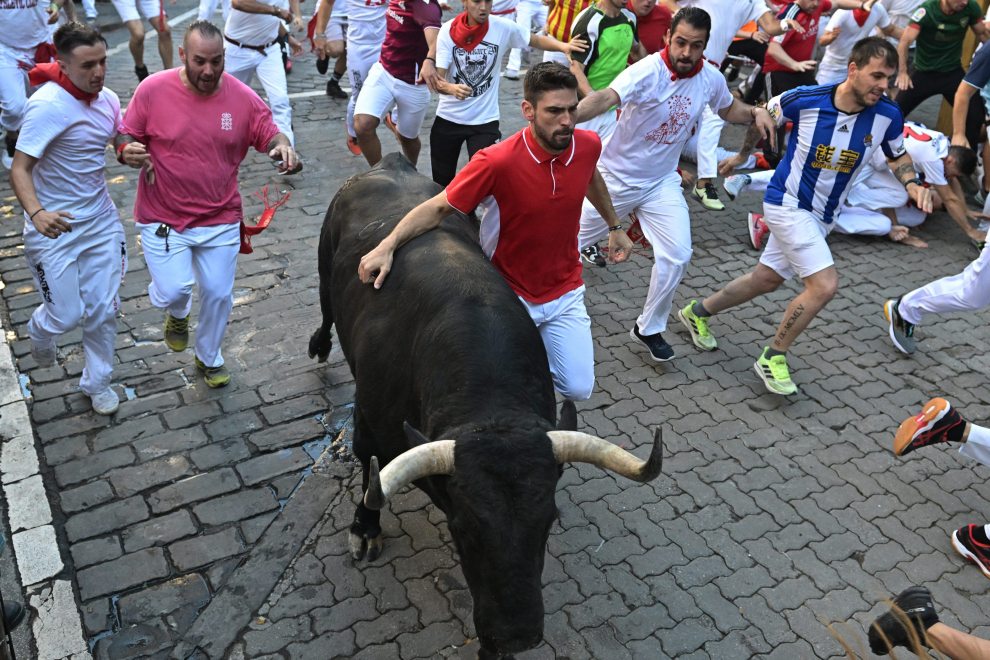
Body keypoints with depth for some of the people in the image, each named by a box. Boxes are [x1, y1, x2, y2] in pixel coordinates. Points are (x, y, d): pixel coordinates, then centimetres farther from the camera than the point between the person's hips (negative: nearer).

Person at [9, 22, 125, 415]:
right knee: (66, 316, 2)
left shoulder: (107, 99, -1)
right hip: (53, 227, -5)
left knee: (103, 310, 8)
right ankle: (39, 333, 41)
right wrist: (36, 213, -40)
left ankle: (97, 382, 30)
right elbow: (19, 169, -22)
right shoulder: (47, 105, -22)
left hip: (101, 222, 5)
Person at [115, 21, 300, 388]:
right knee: (173, 290, -11)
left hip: (220, 219, 2)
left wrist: (282, 147, -23)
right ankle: (178, 313, 31)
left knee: (218, 293, 10)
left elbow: (269, 135, 1)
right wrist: (127, 152, -25)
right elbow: (126, 136, -1)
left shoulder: (243, 97, -7)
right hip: (163, 218, -1)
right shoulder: (152, 90, -10)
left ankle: (209, 358, 38)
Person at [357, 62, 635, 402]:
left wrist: (615, 226, 23)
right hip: (510, 295, -4)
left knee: (578, 388, 2)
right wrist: (387, 245, -32)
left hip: (565, 294, 4)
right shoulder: (497, 161, -26)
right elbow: (438, 207, -21)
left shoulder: (588, 144, -10)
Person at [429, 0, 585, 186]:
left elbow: (537, 40, 3)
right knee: (441, 182, 13)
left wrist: (563, 46, -18)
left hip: (485, 120, -1)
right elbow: (436, 79, -18)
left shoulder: (503, 27, -12)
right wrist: (452, 88, -41)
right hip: (448, 118, 1)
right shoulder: (448, 30, -13)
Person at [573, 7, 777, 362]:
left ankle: (648, 329, 15)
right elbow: (607, 97, -45)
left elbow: (728, 108, 14)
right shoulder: (648, 71, -26)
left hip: (662, 182, 4)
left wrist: (755, 112, -7)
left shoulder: (710, 78, -8)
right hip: (616, 176, -4)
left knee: (677, 255, -6)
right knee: (574, 239, 10)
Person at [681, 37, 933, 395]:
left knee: (766, 279, 16)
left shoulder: (887, 115, -11)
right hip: (788, 203, -6)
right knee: (825, 284, -18)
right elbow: (763, 116, -1)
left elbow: (897, 155, 9)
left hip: (823, 215, 6)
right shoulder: (804, 100, -21)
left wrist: (912, 183, -9)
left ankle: (699, 312, 39)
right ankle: (773, 357, 3)